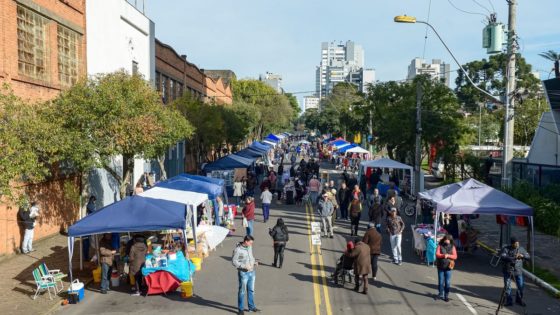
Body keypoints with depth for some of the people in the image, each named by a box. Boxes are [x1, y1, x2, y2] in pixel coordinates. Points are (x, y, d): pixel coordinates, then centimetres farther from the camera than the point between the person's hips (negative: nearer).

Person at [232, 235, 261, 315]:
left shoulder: (249, 247, 4)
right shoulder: (237, 250, -17)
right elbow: (234, 261, -16)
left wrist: (254, 262, -1)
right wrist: (244, 266, -22)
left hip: (252, 272, 7)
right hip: (243, 273, -7)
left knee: (251, 290, 17)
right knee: (242, 291, 5)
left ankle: (251, 307, 30)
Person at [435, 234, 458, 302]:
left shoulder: (452, 247, 6)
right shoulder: (440, 246, 2)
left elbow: (455, 256, -2)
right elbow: (437, 254, -8)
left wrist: (448, 255, -18)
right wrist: (443, 255, -25)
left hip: (448, 267, 1)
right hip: (440, 266, -1)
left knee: (448, 282, 0)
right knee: (441, 281, 4)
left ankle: (446, 296, 10)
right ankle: (441, 294, 19)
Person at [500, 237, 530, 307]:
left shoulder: (521, 249, 4)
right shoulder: (505, 249, -10)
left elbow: (528, 256, 7)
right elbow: (503, 257, -25)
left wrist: (523, 256, -15)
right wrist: (514, 258, -34)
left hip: (518, 271, 3)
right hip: (507, 271, -3)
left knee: (521, 286, 4)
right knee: (507, 287, 4)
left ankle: (519, 299, 27)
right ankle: (509, 301, 20)